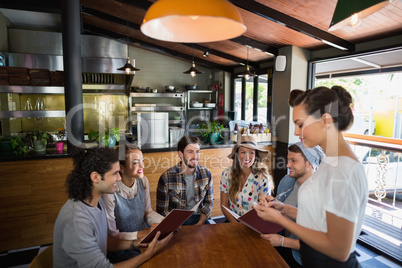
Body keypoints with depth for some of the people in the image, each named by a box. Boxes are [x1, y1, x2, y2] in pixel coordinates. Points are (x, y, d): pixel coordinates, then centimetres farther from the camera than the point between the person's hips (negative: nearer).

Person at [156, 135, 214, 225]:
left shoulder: (206, 173, 0)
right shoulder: (166, 177, -10)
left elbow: (209, 202, 9)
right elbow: (162, 210, -5)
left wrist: (200, 223, -6)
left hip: (198, 217, 3)